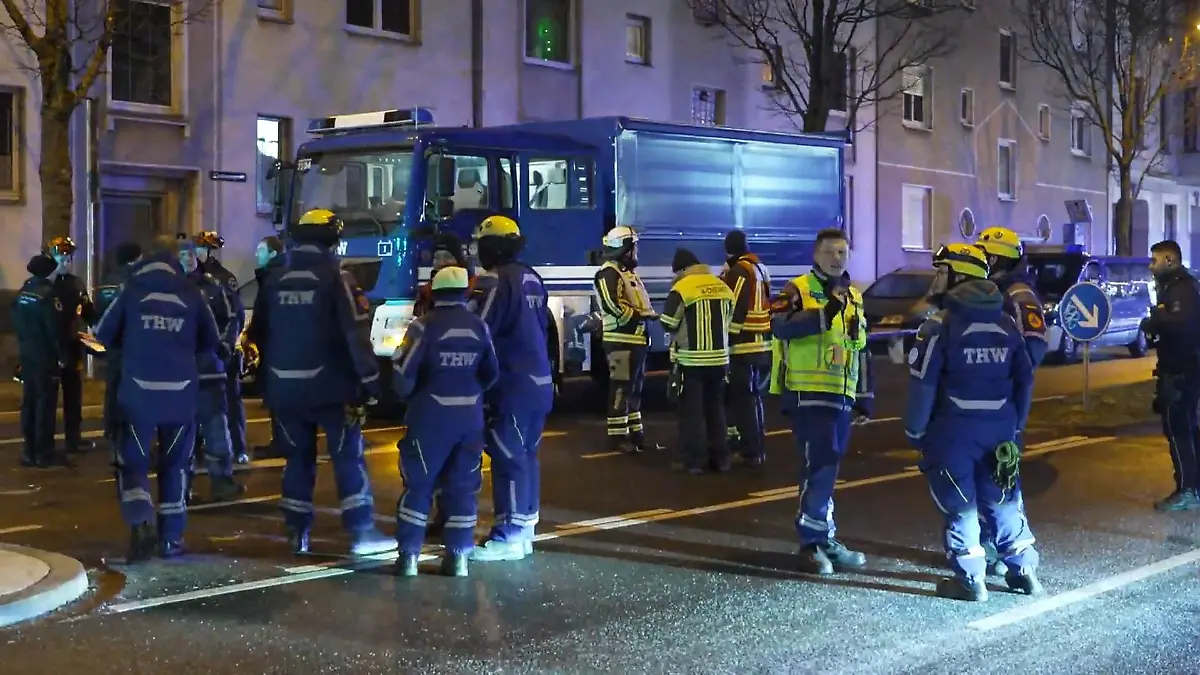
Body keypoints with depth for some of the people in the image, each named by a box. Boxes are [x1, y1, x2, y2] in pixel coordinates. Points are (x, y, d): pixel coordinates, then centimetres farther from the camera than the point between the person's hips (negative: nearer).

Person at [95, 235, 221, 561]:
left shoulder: (132, 290, 0)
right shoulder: (191, 293, 4)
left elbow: (104, 335, 6)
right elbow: (212, 343, 11)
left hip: (139, 390, -1)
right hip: (181, 392, 1)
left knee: (133, 460, 7)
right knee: (175, 464, 13)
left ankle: (140, 525, -14)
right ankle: (172, 538, 15)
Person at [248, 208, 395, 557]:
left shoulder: (275, 279, 10)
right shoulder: (335, 276, -8)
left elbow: (260, 333, 16)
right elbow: (356, 333, -15)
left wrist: (266, 384, 24)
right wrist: (369, 380, -13)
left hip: (285, 386, 5)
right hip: (328, 384, -5)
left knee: (298, 457, 14)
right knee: (348, 456, -1)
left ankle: (297, 532, 13)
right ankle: (362, 532, -4)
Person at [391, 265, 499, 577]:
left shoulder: (424, 325, -12)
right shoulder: (480, 326, 1)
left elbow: (404, 371, -14)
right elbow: (492, 373, 8)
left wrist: (409, 395, 7)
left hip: (430, 417, -3)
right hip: (470, 417, 3)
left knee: (418, 484, 6)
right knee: (463, 487, 11)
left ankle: (408, 555, 5)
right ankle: (458, 556, 11)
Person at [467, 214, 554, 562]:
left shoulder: (494, 281, -14)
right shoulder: (532, 278, 13)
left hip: (511, 384, -9)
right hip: (538, 380, 9)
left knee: (507, 457, -7)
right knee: (526, 454, 14)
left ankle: (509, 536, -6)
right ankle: (524, 529, 21)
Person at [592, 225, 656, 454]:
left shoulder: (629, 272, 20)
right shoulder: (608, 273, -13)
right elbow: (614, 307, -24)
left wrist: (650, 315, 6)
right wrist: (642, 315, -20)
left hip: (636, 339, 10)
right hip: (621, 341, -10)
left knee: (635, 388, 16)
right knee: (620, 389, -7)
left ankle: (635, 432, 24)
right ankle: (617, 436, -4)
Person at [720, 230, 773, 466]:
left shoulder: (740, 271, -13)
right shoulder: (760, 268, 15)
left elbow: (735, 309, -17)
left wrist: (727, 339, -13)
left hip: (744, 345, -9)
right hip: (762, 344, 9)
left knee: (743, 399, -4)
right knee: (754, 395, 17)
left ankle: (751, 451, -4)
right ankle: (758, 447, 23)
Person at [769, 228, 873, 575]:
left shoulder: (854, 297, 18)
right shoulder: (797, 290, -5)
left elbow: (861, 352, 23)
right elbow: (779, 326, -25)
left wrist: (865, 400, 19)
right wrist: (824, 315, -34)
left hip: (842, 397, 7)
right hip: (807, 395, -7)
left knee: (827, 467, 13)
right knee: (819, 465, -13)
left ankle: (825, 538, 20)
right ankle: (812, 542, -6)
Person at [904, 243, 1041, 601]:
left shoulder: (940, 327, -12)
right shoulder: (1007, 325, 7)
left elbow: (922, 384, -14)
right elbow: (1025, 378, 11)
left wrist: (915, 431, -4)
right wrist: (1015, 424, 19)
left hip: (954, 430, -5)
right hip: (1000, 429, 5)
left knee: (959, 504, 3)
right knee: (1002, 499, 16)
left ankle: (970, 580, 5)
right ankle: (1023, 568, 19)